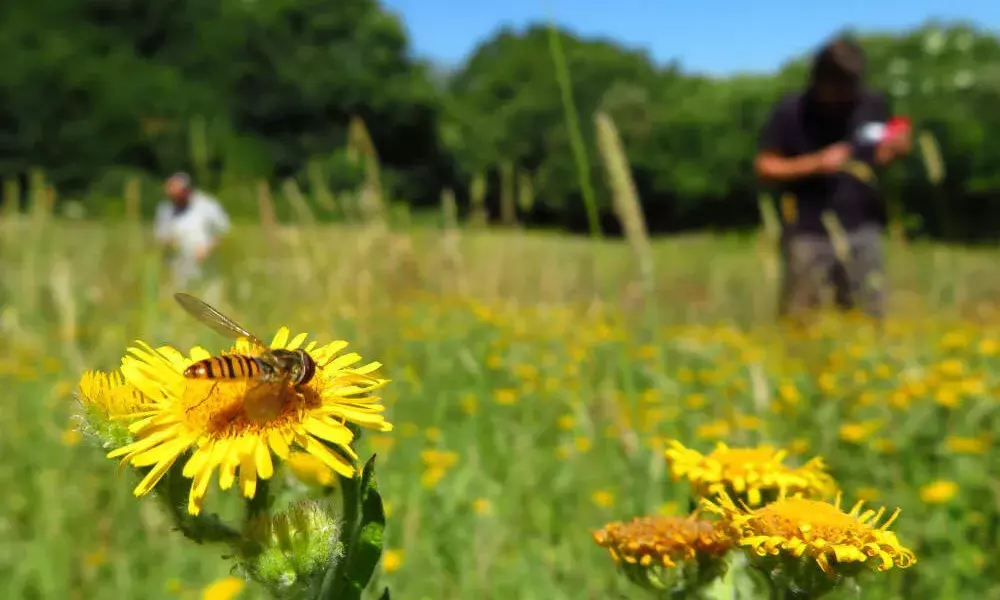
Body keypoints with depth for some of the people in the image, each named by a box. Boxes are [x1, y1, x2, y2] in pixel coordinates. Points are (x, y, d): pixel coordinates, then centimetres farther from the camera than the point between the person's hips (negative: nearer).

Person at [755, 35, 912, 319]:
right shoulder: (790, 112, -5)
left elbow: (881, 157, 17)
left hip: (862, 230, 3)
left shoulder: (874, 105, 4)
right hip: (809, 234, -3)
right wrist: (816, 163, -14)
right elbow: (764, 167, -3)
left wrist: (898, 147, -6)